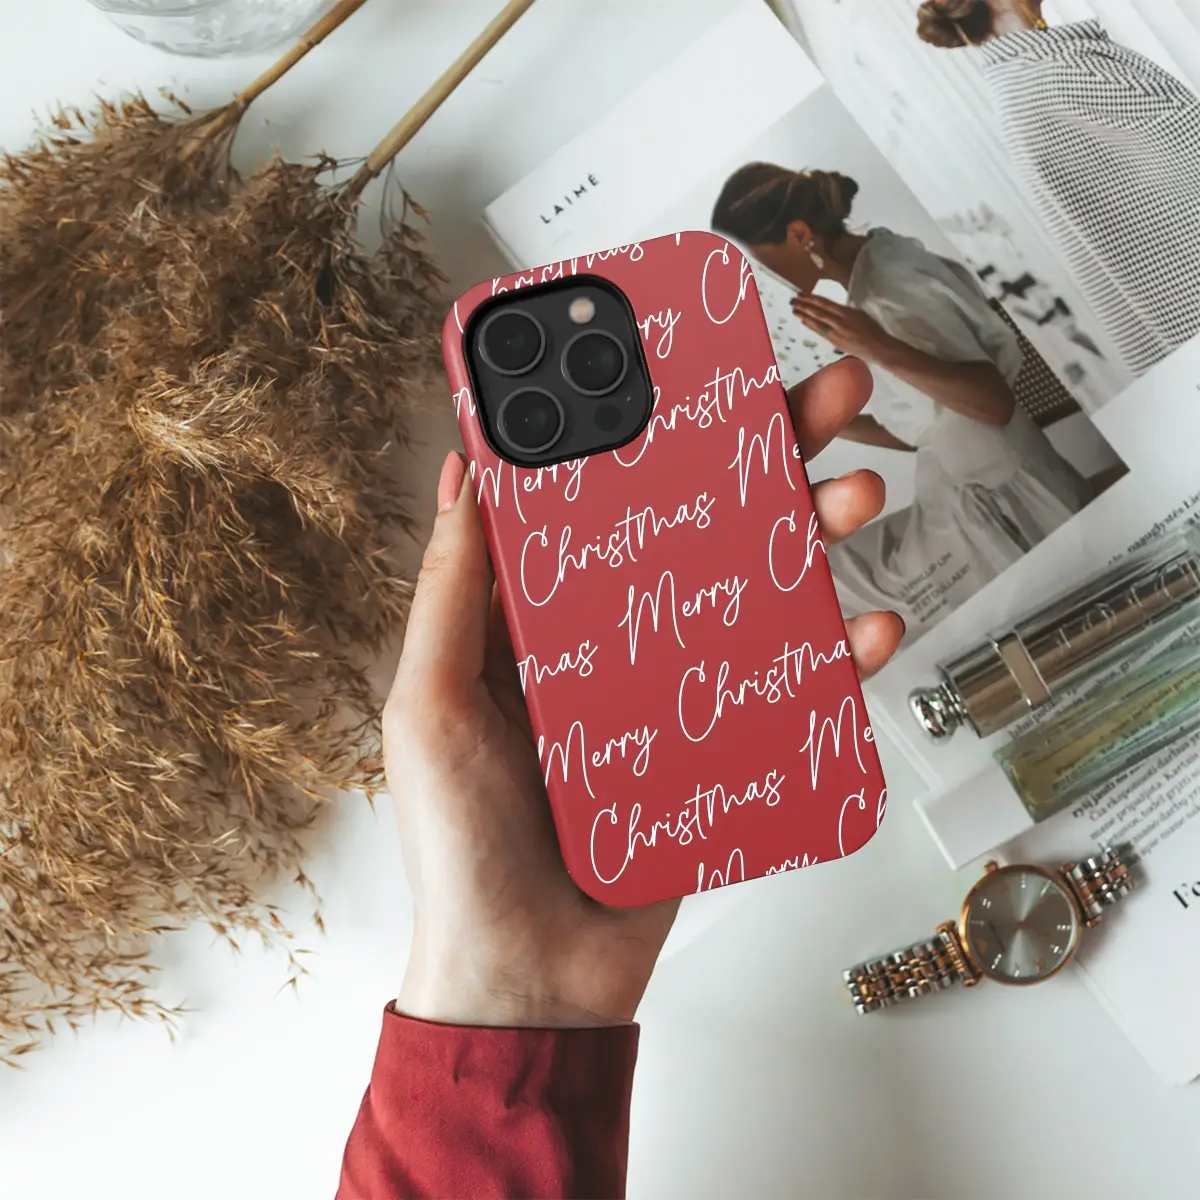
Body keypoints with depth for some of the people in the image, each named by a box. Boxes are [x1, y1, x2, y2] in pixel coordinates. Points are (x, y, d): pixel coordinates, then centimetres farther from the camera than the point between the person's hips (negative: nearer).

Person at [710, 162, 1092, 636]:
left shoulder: (889, 291, -22)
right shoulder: (878, 266, 6)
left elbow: (995, 402, -28)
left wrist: (881, 351, -37)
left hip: (1001, 506, -9)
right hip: (974, 502, 9)